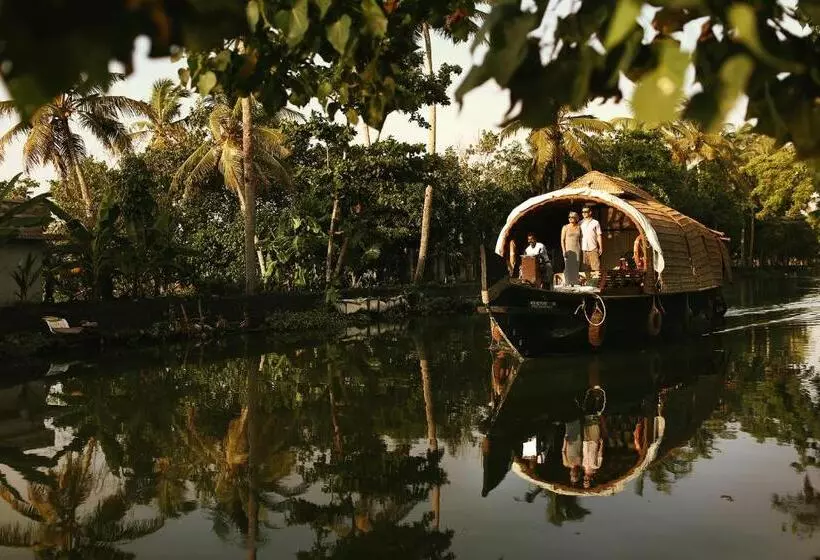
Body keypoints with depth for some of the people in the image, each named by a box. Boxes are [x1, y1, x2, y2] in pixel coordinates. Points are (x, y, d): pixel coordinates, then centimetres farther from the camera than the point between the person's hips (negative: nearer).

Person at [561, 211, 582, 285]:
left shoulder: (578, 227, 8)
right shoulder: (565, 227, -2)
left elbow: (580, 240, 14)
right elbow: (562, 240, -3)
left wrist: (581, 250, 9)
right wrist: (564, 251, -11)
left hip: (577, 249, 3)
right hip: (568, 249, -3)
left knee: (576, 267, 3)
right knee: (568, 267, -7)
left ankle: (574, 283, 10)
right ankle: (567, 283, -1)